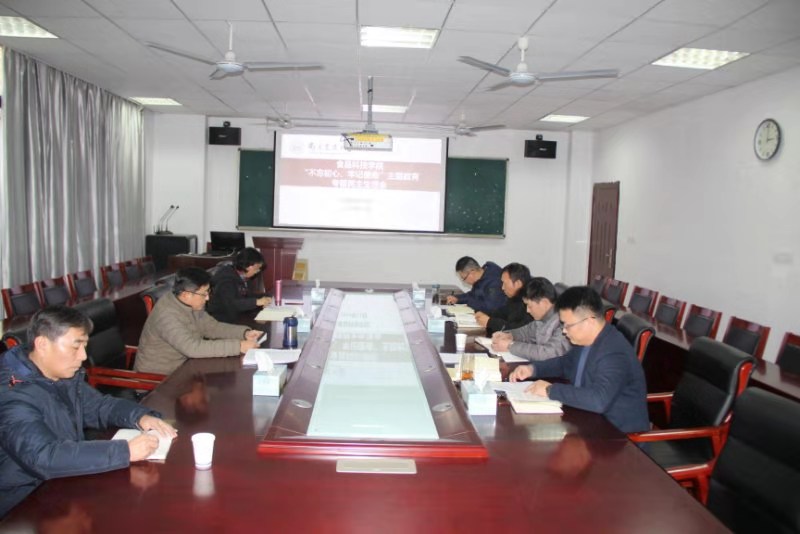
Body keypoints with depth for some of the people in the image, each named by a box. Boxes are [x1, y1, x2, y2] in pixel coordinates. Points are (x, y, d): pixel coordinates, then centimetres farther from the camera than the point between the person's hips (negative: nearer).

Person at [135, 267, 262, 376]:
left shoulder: (192, 305, -2)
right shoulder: (167, 315, -30)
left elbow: (212, 326, 6)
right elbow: (193, 348, -39)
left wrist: (244, 333, -10)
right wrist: (238, 346, -38)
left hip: (179, 367, 8)